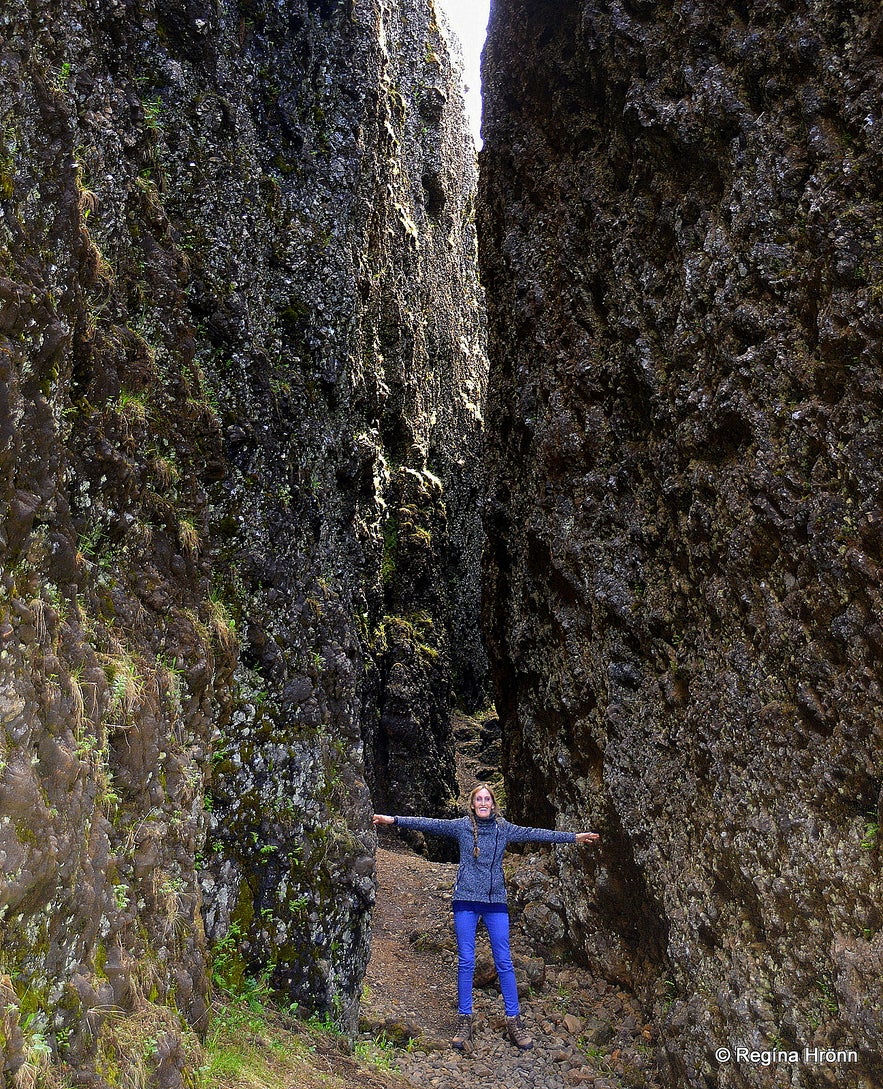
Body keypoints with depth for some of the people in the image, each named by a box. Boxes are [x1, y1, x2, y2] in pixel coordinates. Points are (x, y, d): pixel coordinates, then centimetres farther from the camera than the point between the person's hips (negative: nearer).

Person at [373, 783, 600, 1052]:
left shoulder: (503, 828, 5)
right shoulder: (462, 826, 0)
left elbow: (535, 834, 9)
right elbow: (429, 824, -4)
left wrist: (574, 837, 10)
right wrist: (393, 820, -11)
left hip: (496, 902, 1)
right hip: (466, 901, -1)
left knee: (504, 961, 2)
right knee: (466, 962, 2)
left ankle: (514, 1020, 11)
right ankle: (465, 1020, 13)